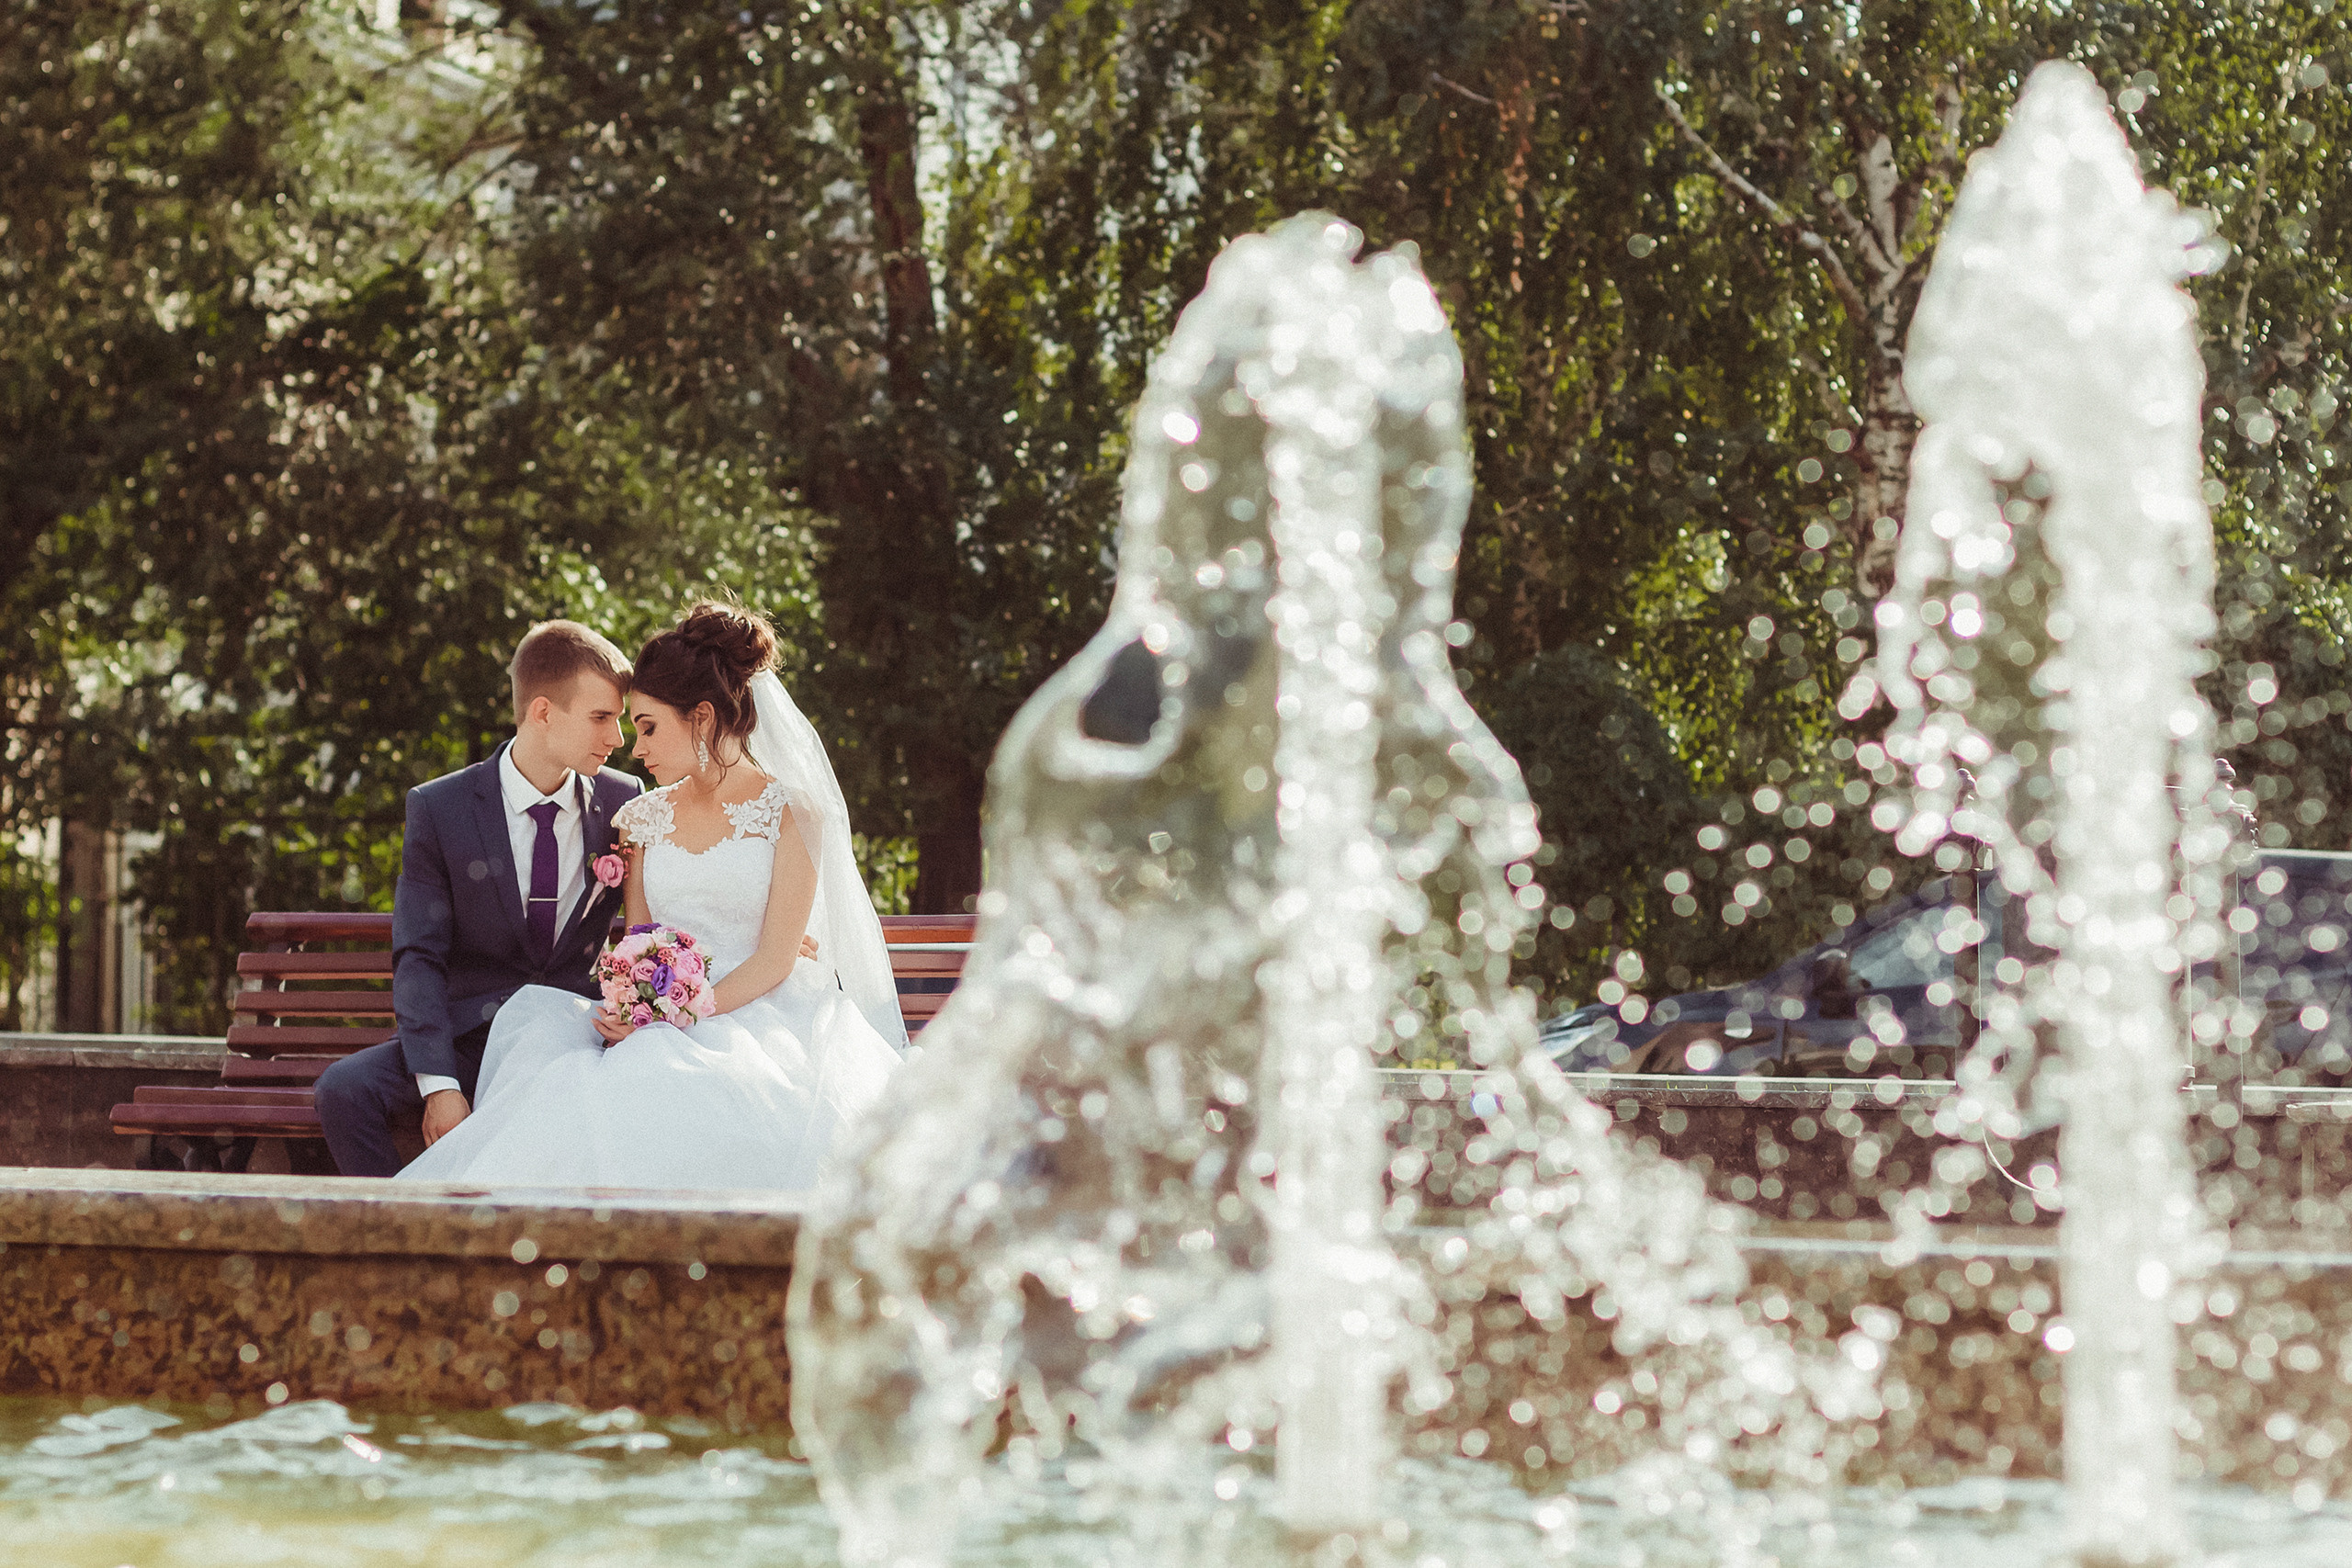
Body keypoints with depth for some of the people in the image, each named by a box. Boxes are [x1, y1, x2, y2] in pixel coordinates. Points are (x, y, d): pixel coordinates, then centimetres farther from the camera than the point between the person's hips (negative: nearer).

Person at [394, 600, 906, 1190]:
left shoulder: (791, 811, 0)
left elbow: (775, 960, -6)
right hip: (661, 1030, 4)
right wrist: (623, 1010, -9)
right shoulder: (643, 820, 16)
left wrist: (679, 1015, -18)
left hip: (764, 1022, -4)